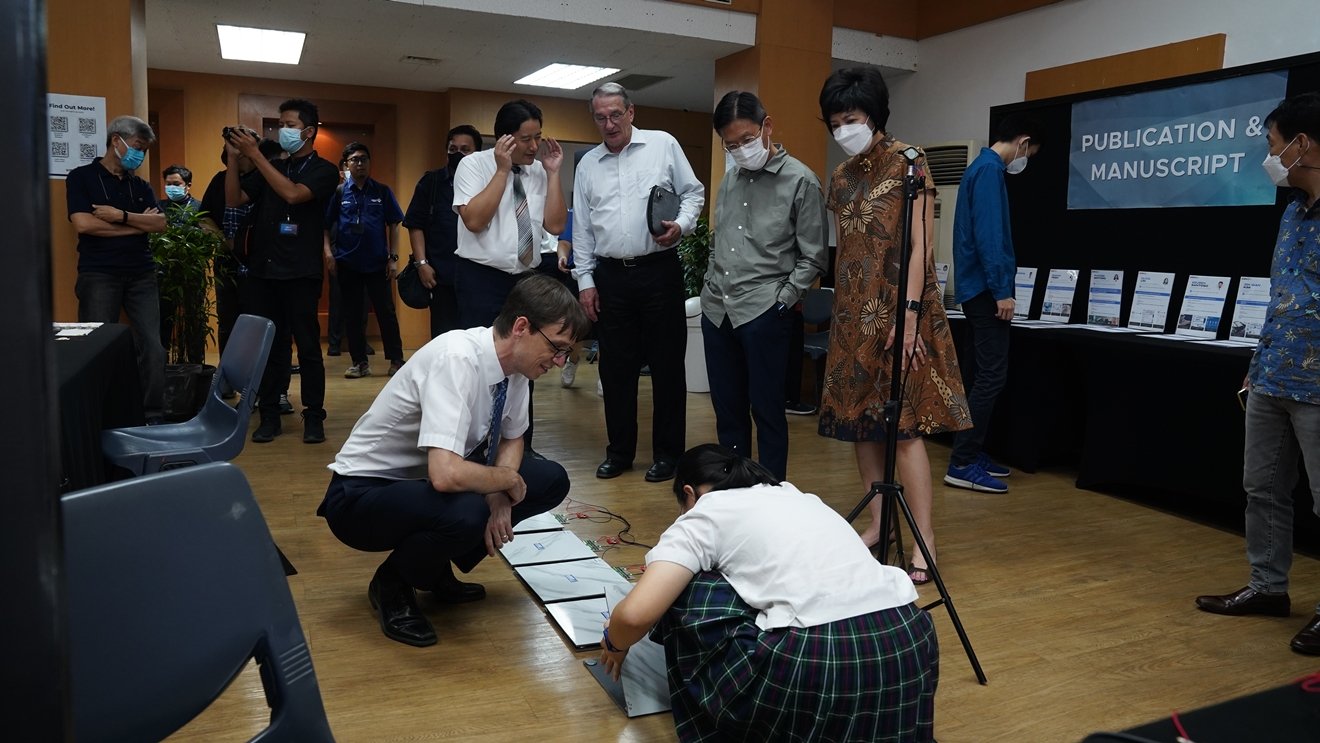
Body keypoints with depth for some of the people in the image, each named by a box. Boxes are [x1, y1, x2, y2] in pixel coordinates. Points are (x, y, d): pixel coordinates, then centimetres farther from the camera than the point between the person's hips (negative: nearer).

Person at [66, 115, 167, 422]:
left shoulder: (141, 185, 16)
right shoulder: (81, 177, 2)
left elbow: (160, 223, 1)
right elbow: (83, 224, -12)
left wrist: (121, 216, -13)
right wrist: (138, 224, -4)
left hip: (142, 274, 4)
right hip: (99, 275, -4)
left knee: (153, 347, -1)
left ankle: (153, 417, 6)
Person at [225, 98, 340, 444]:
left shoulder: (324, 170, 1)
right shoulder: (272, 168, 16)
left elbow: (293, 194, -17)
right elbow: (233, 200, 8)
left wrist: (255, 154, -15)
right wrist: (234, 157, -2)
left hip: (301, 273, -5)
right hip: (264, 270, 5)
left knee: (308, 346, -3)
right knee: (269, 346, 6)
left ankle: (314, 417, 4)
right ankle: (269, 415, 13)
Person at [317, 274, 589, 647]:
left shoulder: (515, 361, -6)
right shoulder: (458, 359, -31)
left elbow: (511, 439, 10)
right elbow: (445, 475, -41)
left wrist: (499, 496, -10)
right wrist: (508, 481, -21)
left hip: (423, 481, 8)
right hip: (362, 495, -8)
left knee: (551, 481, -3)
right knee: (467, 514, -37)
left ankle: (436, 570, 10)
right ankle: (392, 584, -3)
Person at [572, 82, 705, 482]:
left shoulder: (663, 145, 2)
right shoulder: (587, 164, 12)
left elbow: (693, 192, 6)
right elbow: (581, 228, 12)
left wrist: (681, 224, -14)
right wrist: (585, 280, 7)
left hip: (659, 270, -3)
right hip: (610, 275, 3)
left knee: (667, 363, 2)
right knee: (616, 367, 8)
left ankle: (667, 453, 13)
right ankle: (619, 451, 21)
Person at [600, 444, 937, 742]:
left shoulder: (704, 515, 10)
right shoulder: (796, 496, 29)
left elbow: (636, 615, -3)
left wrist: (614, 644, 23)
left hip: (816, 662, -7)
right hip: (911, 645, 7)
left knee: (682, 592, 13)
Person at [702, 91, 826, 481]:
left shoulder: (801, 181, -5)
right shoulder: (730, 178, 13)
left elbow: (812, 259, -3)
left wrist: (780, 302, -9)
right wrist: (712, 285, 12)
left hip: (763, 313, -6)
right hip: (716, 310, 6)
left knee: (767, 411, 1)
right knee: (727, 409, 12)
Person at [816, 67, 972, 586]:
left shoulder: (908, 164, -5)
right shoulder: (842, 177, 13)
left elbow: (920, 244, -11)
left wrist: (910, 312, -18)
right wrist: (840, 310, 12)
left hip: (897, 309, -6)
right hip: (854, 312, 7)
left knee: (905, 422, -10)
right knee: (859, 418, 7)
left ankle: (925, 542, -5)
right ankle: (878, 522, 18)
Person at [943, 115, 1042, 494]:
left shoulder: (983, 168, 19)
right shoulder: (989, 170, -12)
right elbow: (988, 235, -21)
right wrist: (1002, 290, -22)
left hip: (979, 288, 11)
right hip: (985, 289, -11)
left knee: (988, 374, 14)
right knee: (992, 376, -9)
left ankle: (973, 454, 19)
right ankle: (962, 464, -8)